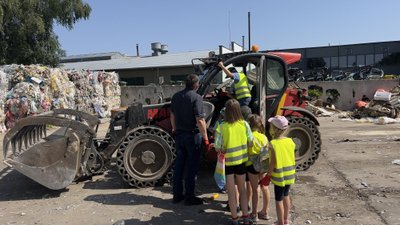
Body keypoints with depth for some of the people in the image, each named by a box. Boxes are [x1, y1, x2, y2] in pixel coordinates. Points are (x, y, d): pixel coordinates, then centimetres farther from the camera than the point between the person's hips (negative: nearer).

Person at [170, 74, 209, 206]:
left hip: (179, 135, 6)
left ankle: (177, 195, 24)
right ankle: (189, 197, 13)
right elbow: (200, 121, -20)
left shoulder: (176, 96, 5)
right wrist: (205, 138, -13)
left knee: (179, 165, 15)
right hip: (192, 136, -6)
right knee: (191, 167, 4)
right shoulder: (196, 97, -15)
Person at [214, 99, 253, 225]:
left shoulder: (221, 127, -18)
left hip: (227, 162, -2)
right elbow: (250, 144, -5)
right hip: (241, 161, 2)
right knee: (242, 190, 20)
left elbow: (218, 148, -16)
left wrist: (226, 149, 4)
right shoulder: (244, 124, -10)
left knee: (231, 192, 13)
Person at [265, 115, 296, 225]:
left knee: (279, 200, 9)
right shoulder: (290, 141, -4)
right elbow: (291, 158, 3)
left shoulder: (273, 144, -22)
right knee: (285, 196, 23)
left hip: (279, 176, -6)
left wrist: (268, 174, -6)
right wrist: (289, 170, 15)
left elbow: (273, 163, -18)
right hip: (289, 174, 6)